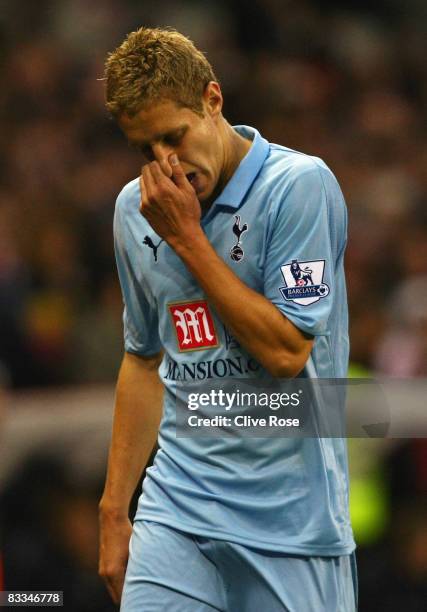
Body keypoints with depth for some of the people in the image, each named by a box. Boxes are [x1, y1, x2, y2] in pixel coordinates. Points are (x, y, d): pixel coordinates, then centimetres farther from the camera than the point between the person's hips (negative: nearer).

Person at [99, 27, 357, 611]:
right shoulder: (134, 209, 8)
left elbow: (286, 351, -16)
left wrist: (186, 237, -14)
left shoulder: (301, 184, -10)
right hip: (175, 513, 4)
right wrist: (114, 507, 16)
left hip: (290, 518, -4)